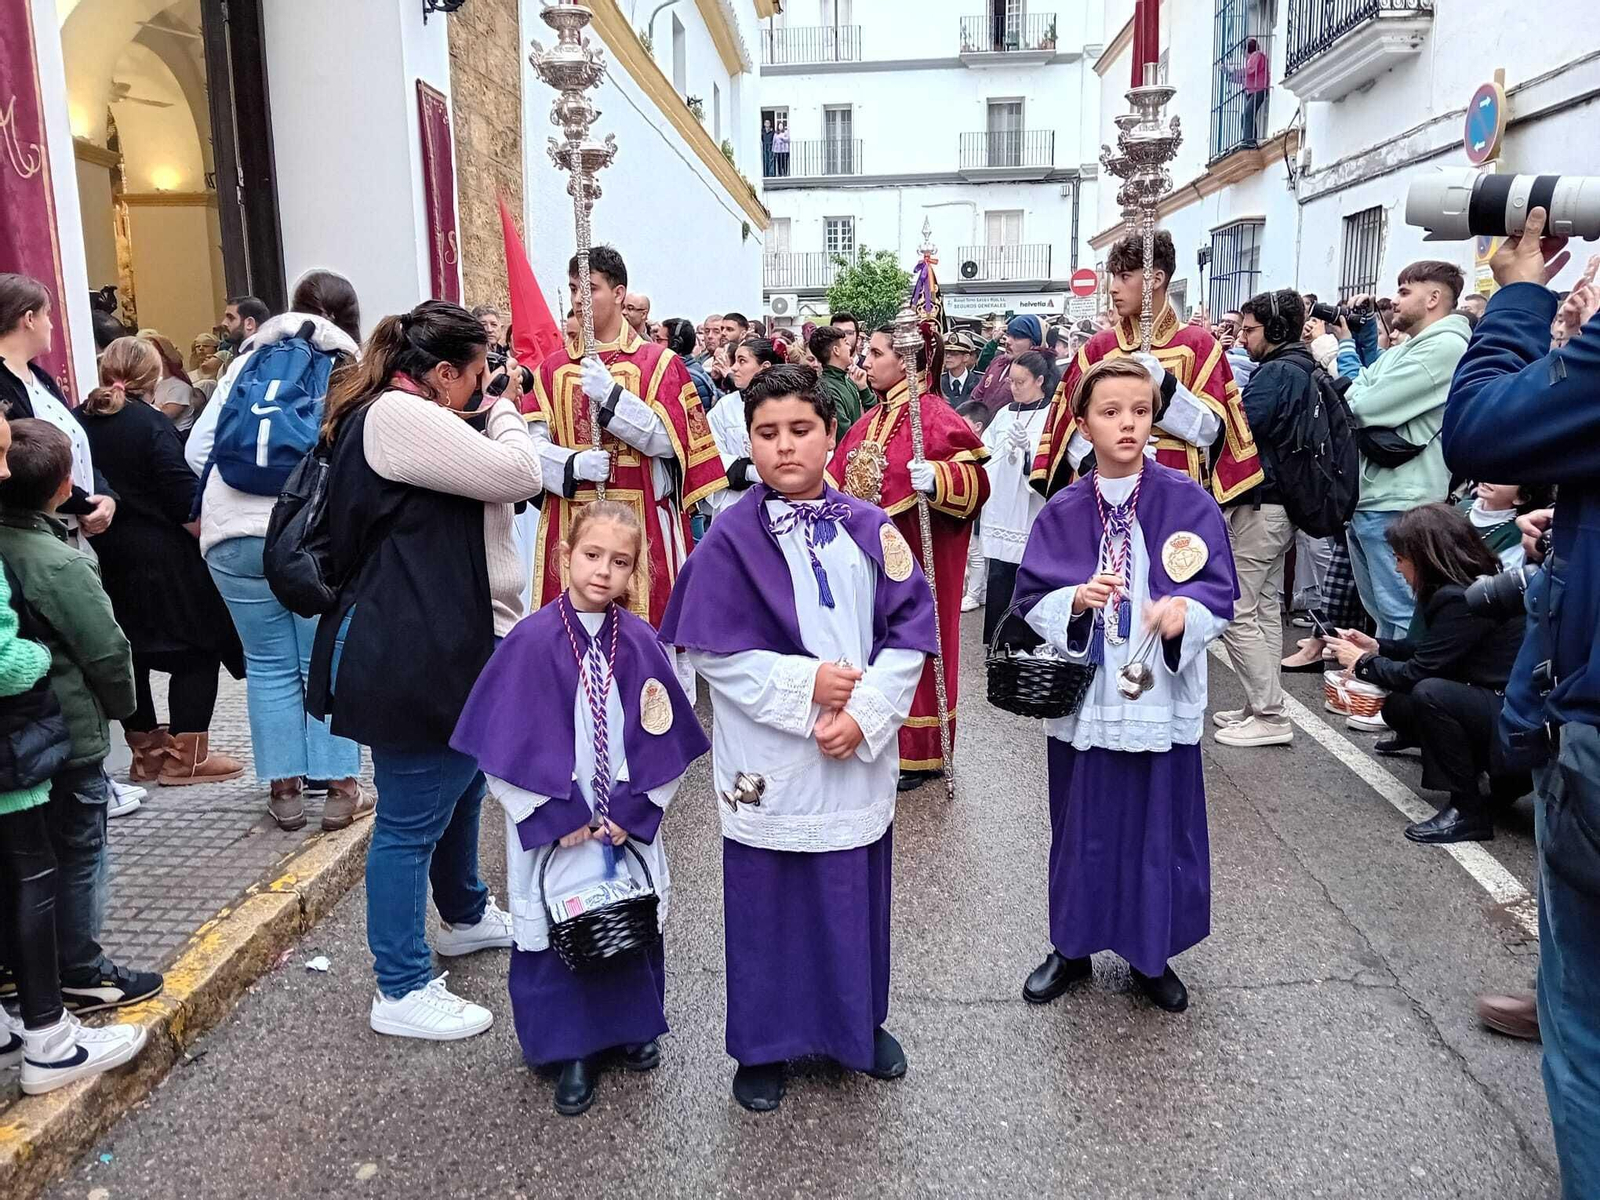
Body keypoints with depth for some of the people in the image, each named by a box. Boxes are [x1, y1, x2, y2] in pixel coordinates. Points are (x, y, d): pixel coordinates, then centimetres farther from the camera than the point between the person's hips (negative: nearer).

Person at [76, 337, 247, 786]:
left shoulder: (79, 421, 3)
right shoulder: (150, 424, -14)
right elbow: (184, 498, -17)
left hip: (101, 557, 7)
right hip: (160, 557, -6)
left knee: (127, 652, 16)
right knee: (198, 649, 5)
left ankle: (146, 750, 25)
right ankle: (185, 757, 5)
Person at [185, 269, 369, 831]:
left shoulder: (249, 360, 14)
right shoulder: (351, 370, 5)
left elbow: (197, 448, 12)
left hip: (234, 535, 3)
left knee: (269, 665, 11)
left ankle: (285, 790, 19)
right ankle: (339, 789, 13)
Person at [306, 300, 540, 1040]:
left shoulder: (404, 416, 16)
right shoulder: (400, 416, -19)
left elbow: (493, 487, 18)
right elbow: (518, 475, -22)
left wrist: (494, 414, 7)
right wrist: (503, 411, -6)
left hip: (444, 647, 12)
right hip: (413, 658, -12)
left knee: (459, 791, 26)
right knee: (411, 819, -1)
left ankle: (467, 916, 47)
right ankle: (401, 992, 12)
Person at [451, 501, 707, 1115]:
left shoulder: (640, 642, -4)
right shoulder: (531, 640, -12)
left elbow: (664, 739, 0)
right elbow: (507, 742, -10)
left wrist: (631, 811, -7)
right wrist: (558, 816, -12)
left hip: (628, 826, 2)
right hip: (553, 828, -2)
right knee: (556, 934, 7)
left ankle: (633, 1027, 38)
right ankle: (572, 1051, 26)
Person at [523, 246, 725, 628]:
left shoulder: (659, 363, 3)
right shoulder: (551, 368, 12)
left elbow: (668, 440, -8)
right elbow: (533, 445, 3)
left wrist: (611, 395, -18)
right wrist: (572, 465, -17)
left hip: (643, 522, -2)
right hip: (570, 522, 3)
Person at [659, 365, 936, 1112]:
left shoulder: (870, 530, 0)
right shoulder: (731, 538, -7)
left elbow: (911, 627, -2)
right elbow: (713, 651, -9)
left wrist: (866, 712, -13)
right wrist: (805, 685, -16)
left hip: (858, 751, 3)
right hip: (770, 760, -2)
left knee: (856, 891, 15)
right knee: (770, 899, 9)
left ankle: (860, 1024, 37)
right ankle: (765, 1044, 28)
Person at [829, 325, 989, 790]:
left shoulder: (934, 415, -12)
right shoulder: (870, 421, 13)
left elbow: (976, 479, -19)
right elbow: (838, 478, 18)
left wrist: (935, 479, -35)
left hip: (913, 558, -8)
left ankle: (918, 753, 14)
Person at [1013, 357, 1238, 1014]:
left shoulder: (1186, 501, -5)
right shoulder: (1062, 511, -1)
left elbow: (1221, 591, -7)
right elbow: (1030, 600, 0)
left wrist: (1185, 609, -28)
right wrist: (1075, 601, -20)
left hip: (1160, 696, -1)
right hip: (1083, 696, 1)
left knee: (1160, 825, 10)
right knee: (1082, 825, 12)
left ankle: (1151, 955, 30)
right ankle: (1072, 947, 31)